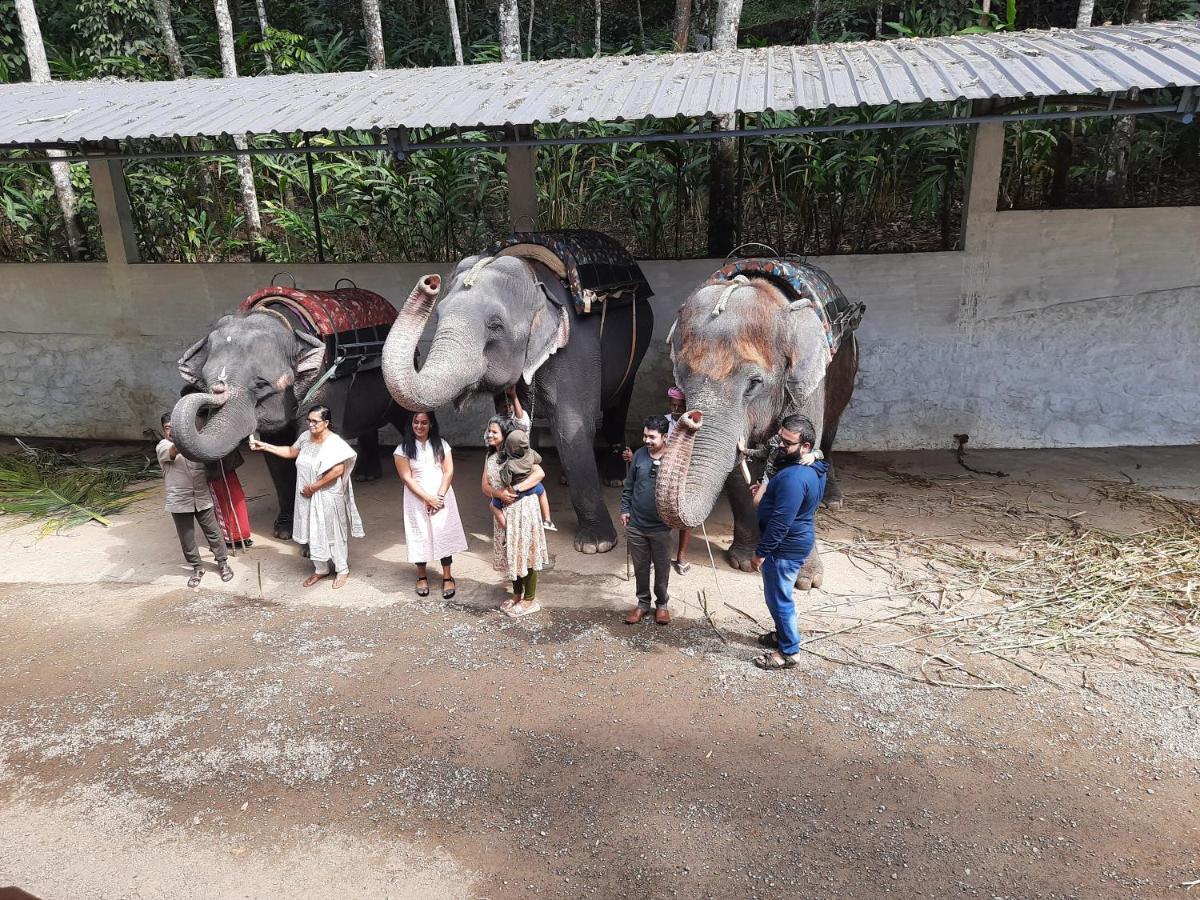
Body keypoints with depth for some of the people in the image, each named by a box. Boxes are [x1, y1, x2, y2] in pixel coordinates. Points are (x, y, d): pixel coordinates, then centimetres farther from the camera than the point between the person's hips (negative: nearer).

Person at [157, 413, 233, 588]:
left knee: (213, 533, 9)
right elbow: (175, 450, -31)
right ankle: (197, 568, 25)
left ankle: (223, 563, 24)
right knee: (187, 539, 9)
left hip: (202, 498, 2)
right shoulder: (162, 447, -6)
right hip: (180, 502, -2)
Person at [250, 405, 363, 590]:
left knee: (333, 533, 6)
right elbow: (290, 452, 18)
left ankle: (342, 570, 23)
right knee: (313, 533, 15)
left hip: (328, 497, -7)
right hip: (308, 497, 7)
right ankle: (320, 569, 31)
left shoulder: (334, 442, -21)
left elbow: (338, 470, -28)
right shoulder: (305, 437, 2)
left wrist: (313, 487, -20)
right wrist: (264, 446, 11)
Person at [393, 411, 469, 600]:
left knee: (444, 534, 3)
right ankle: (422, 576, 24)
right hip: (417, 499, -1)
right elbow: (407, 478, -8)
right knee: (420, 536, 6)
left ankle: (447, 577, 13)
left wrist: (439, 496, -13)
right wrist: (428, 498, -15)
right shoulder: (403, 449, -4)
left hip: (442, 497, 1)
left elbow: (448, 472, -1)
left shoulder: (441, 445, 2)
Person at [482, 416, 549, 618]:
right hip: (503, 511, 7)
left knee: (525, 552, 1)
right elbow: (485, 486, 6)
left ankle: (530, 599, 12)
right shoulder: (490, 457, 9)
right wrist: (499, 493, -15)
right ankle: (517, 594, 30)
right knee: (510, 553, 15)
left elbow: (540, 473, -22)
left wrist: (515, 489, -27)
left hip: (523, 509, -7)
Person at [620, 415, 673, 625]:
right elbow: (629, 485, 8)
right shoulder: (639, 455, -3)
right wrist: (625, 509, 7)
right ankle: (643, 603, 32)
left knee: (662, 568, 12)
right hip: (635, 525, 3)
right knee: (640, 567, 15)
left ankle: (662, 604, 32)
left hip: (661, 527, -3)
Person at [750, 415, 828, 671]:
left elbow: (780, 522, -29)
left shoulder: (794, 477, -31)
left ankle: (788, 651, 19)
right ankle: (782, 634, 42)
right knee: (779, 595, 25)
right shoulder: (814, 466, 2)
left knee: (778, 597, 5)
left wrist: (761, 552, -20)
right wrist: (768, 491, 7)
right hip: (796, 542, 10)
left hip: (785, 547, -10)